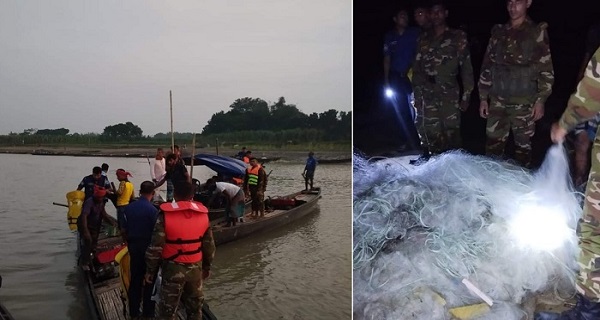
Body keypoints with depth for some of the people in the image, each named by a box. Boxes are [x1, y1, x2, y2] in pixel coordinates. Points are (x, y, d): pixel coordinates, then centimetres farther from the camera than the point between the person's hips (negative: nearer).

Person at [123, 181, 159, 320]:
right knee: (149, 281, 8)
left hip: (133, 246, 5)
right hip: (148, 247, -5)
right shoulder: (153, 210, -18)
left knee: (135, 279, 15)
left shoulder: (129, 207, 0)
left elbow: (124, 229, 7)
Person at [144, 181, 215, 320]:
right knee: (195, 307, 18)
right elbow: (209, 245, 4)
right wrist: (207, 267, 17)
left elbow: (155, 246, -14)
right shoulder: (203, 214, -2)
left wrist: (150, 270, -1)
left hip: (173, 269, -3)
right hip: (195, 268, 4)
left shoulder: (166, 214, -14)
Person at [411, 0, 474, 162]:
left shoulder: (457, 37, 6)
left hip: (449, 94, -2)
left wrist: (466, 95, -4)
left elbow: (466, 67, 2)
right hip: (427, 94, 3)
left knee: (451, 131, -3)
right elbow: (417, 68, 13)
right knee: (429, 132, 3)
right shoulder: (424, 38, 15)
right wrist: (417, 93, 7)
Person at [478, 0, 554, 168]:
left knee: (523, 146, 6)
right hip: (498, 101, 3)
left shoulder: (537, 32, 0)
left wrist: (540, 101, -8)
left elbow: (546, 70, -2)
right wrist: (483, 97, 7)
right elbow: (487, 66, 11)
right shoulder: (498, 32, 10)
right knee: (492, 146, 4)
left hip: (524, 102, -3)